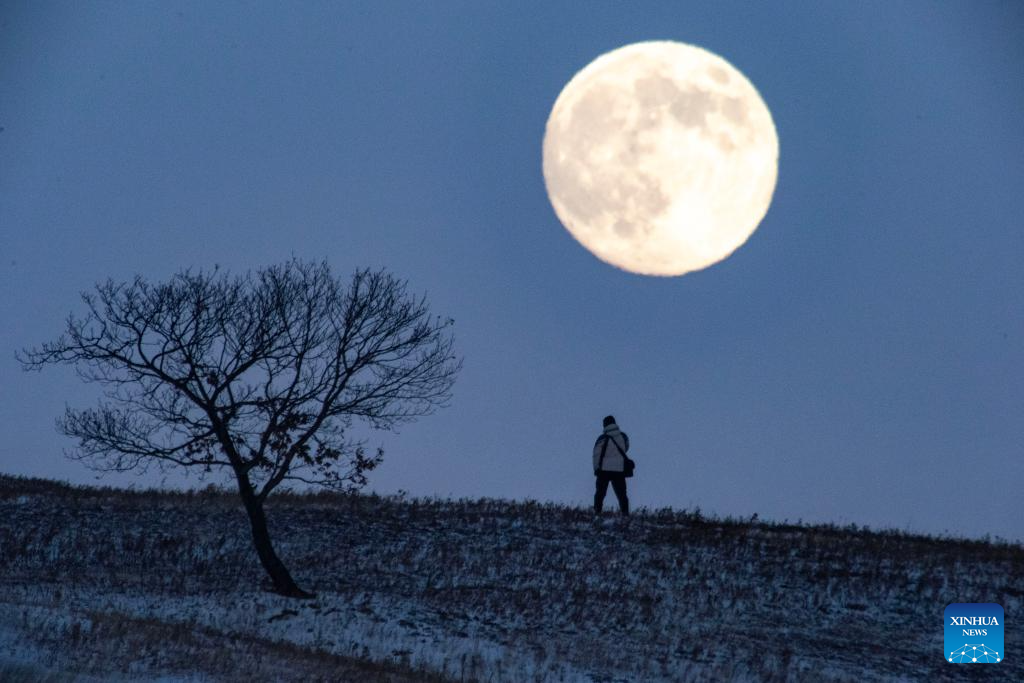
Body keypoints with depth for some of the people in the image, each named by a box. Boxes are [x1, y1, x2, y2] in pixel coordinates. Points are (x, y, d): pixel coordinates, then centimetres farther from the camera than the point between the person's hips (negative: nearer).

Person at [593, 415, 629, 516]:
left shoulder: (603, 438, -10)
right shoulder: (623, 436, 2)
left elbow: (596, 454, -7)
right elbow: (626, 448, 20)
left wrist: (596, 468, 3)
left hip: (604, 470, -2)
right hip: (620, 469, 2)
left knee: (600, 493, 8)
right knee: (621, 493, 7)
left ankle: (597, 513, 4)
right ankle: (625, 514, 0)